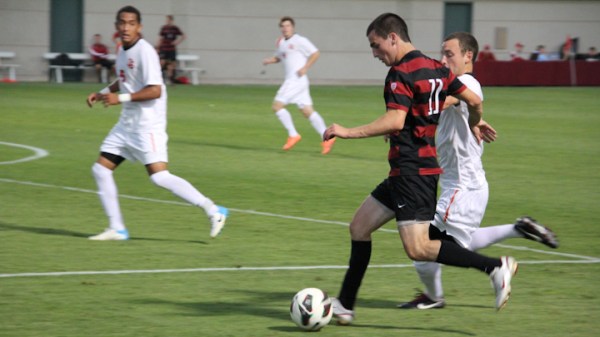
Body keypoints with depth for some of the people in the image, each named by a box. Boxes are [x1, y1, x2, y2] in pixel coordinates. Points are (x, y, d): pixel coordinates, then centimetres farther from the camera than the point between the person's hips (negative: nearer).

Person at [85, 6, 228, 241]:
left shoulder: (144, 51, -16)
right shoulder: (123, 51, 11)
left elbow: (155, 90, -22)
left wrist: (121, 98, -24)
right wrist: (103, 93, 14)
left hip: (148, 124, -9)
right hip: (127, 123, 9)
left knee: (159, 176, -19)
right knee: (100, 169, 6)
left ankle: (213, 211, -13)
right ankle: (116, 228, 13)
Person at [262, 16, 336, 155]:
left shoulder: (299, 41, -8)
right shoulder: (281, 43, 17)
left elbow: (315, 53, -8)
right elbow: (278, 57, 31)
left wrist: (305, 68, -15)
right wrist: (269, 60, 11)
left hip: (297, 80, -9)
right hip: (290, 80, 9)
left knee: (277, 105, -10)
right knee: (307, 111, 5)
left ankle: (293, 134, -5)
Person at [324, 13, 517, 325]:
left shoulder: (401, 74, -14)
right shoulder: (435, 68, 12)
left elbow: (395, 121, -26)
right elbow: (474, 101, 13)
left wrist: (349, 132, -25)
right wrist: (474, 124, 34)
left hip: (411, 171, -10)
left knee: (418, 249, -14)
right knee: (359, 227, 15)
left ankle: (495, 266, -16)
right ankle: (344, 305, 18)